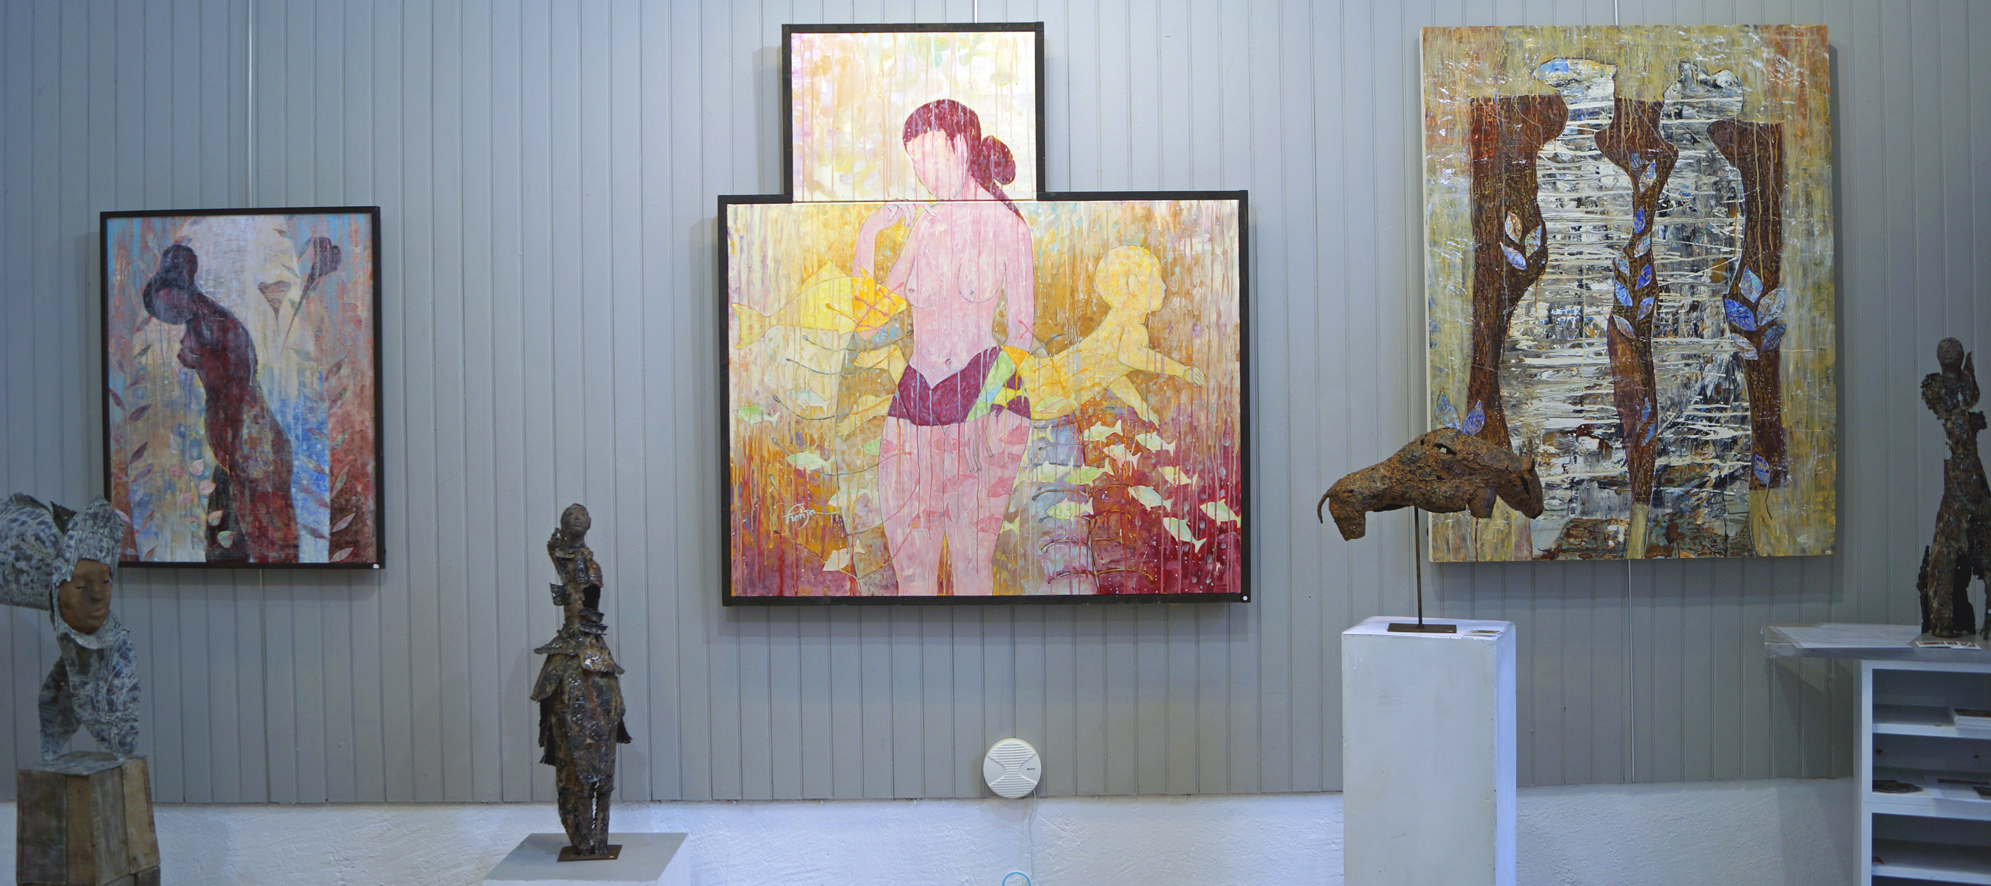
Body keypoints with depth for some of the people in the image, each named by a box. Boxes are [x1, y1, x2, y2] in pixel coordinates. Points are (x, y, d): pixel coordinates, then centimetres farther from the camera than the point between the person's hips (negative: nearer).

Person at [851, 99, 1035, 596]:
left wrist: (990, 391, -15)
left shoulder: (1006, 225, 1)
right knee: (909, 564, 1)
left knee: (971, 559, -8)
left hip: (983, 400, -5)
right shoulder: (924, 224, 15)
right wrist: (870, 234, 10)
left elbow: (1022, 331, 0)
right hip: (914, 398, 5)